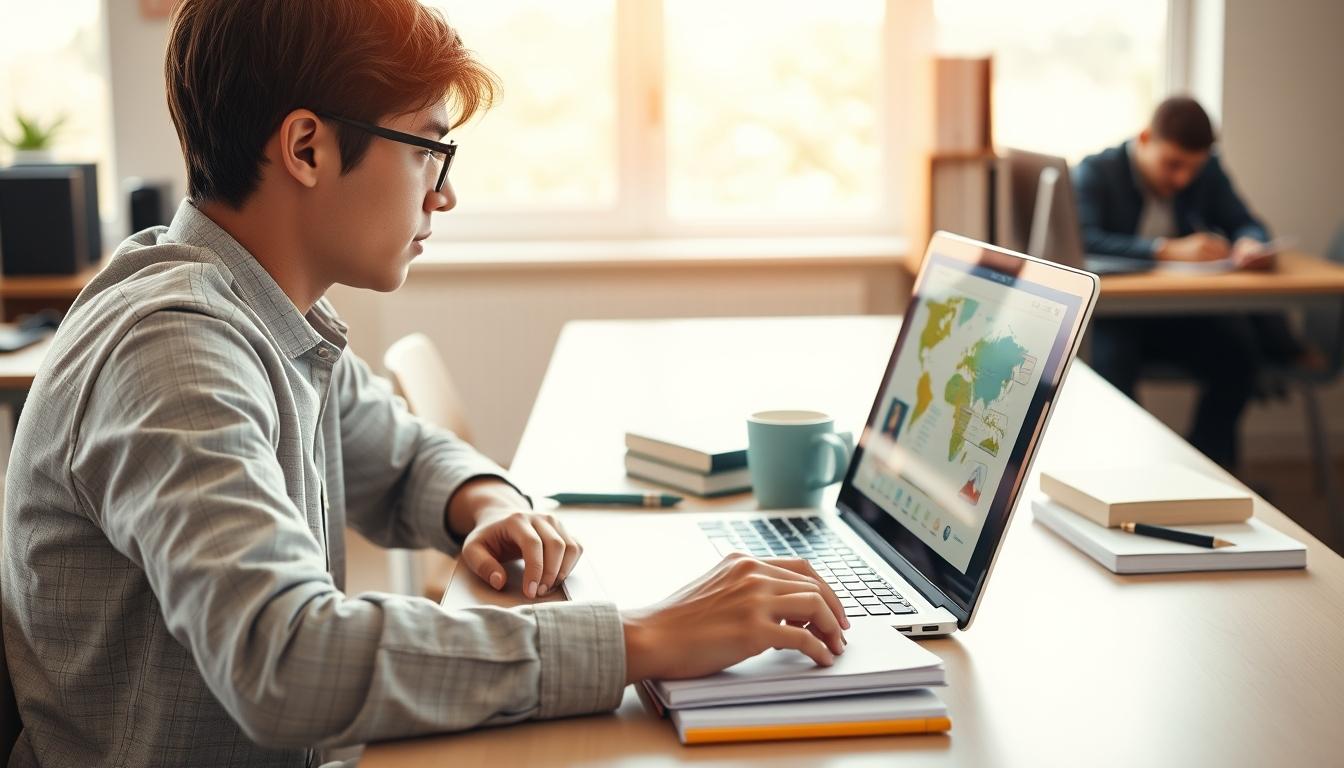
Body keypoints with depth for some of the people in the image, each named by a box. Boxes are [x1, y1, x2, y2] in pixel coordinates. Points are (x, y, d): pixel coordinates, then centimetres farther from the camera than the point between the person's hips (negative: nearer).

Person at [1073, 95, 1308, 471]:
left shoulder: (1206, 170, 7)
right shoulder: (1094, 173, -8)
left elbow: (1247, 224, 7)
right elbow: (1083, 240, -25)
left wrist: (1250, 244, -20)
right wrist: (1169, 250, -34)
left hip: (1178, 316, 4)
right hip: (1109, 314, -4)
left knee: (1239, 352, -22)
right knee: (1110, 362, -35)